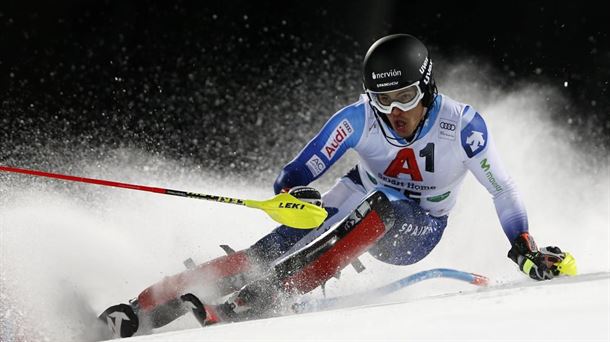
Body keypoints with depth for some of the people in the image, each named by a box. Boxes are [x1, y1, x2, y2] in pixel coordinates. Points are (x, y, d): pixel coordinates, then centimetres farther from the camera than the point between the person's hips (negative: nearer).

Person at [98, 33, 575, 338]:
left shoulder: (462, 125, -22)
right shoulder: (358, 120, -19)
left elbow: (502, 188, -9)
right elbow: (296, 173, -16)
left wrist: (525, 246, -17)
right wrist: (292, 195, -38)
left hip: (417, 231, -1)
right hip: (357, 206, 2)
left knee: (376, 208, -36)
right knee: (269, 249, -22)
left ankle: (259, 298, -46)